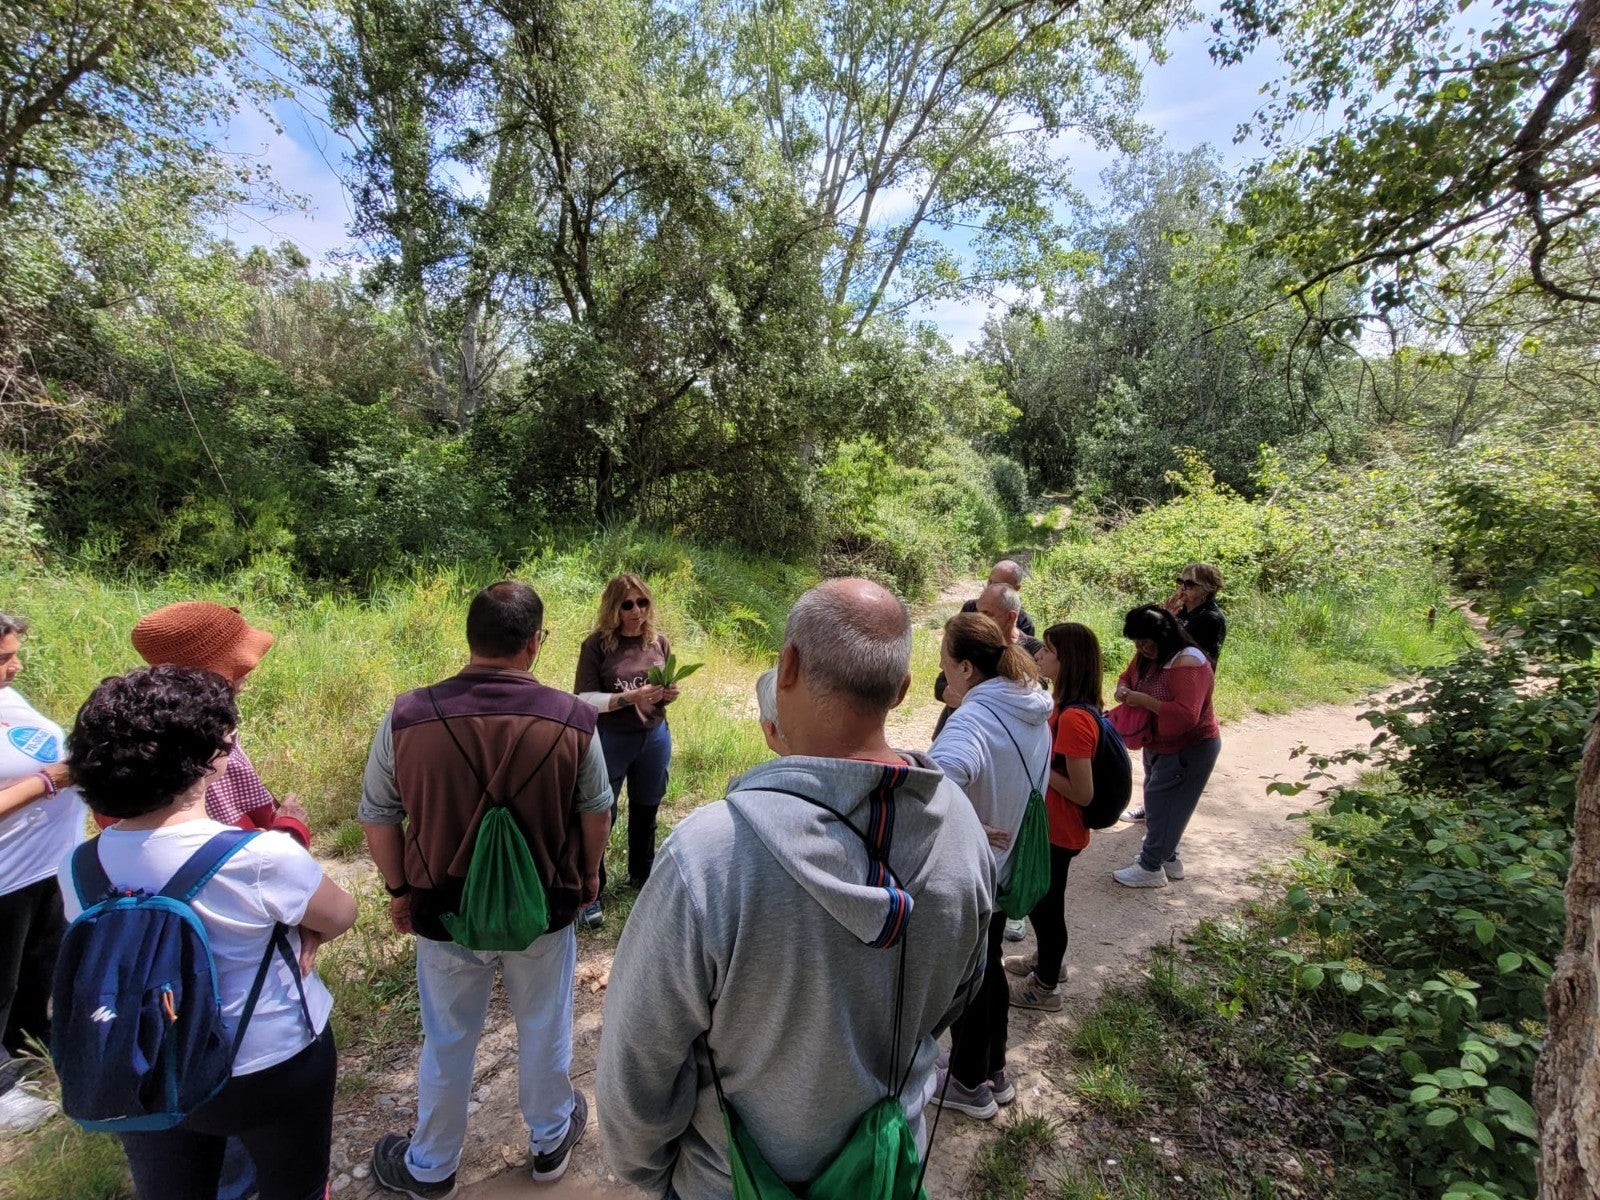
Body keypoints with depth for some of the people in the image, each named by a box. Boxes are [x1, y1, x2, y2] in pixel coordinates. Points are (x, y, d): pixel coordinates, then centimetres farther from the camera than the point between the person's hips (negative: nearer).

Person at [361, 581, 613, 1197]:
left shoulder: (407, 717, -18)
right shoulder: (571, 718, -20)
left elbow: (377, 816, -5)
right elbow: (596, 812, -7)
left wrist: (399, 889, 11)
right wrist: (588, 875, 11)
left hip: (444, 914, 1)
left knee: (447, 1043, 24)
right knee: (544, 1032, 24)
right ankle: (550, 1139, 48)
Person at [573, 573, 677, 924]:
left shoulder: (659, 642, -1)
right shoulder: (597, 644, -13)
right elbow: (584, 699, -17)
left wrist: (669, 694, -12)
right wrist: (630, 697, -28)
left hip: (655, 738, 5)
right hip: (610, 741, -4)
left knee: (646, 811, 19)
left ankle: (641, 875, 41)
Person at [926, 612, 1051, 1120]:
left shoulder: (974, 720, -32)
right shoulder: (1032, 708, -4)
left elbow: (939, 776, -53)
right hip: (1007, 865, 8)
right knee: (987, 966, 26)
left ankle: (970, 1085, 37)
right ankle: (995, 1071, 46)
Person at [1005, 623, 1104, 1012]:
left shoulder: (1074, 718, -30)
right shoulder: (1064, 706, 0)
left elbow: (1083, 793, -27)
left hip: (1059, 832, -9)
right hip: (1046, 824, 9)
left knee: (1045, 904, 11)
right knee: (1039, 900, 26)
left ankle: (1045, 987, 32)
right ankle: (1045, 960, 48)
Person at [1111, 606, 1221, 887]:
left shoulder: (1188, 663, -29)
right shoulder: (1146, 656, -4)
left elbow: (1186, 716, -36)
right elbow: (1127, 676, 12)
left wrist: (1143, 700, -33)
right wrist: (1123, 689, -12)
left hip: (1189, 748, -9)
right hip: (1158, 745, 9)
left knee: (1160, 802, -3)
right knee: (1158, 800, 18)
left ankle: (1151, 868, 9)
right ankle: (1168, 857, 34)